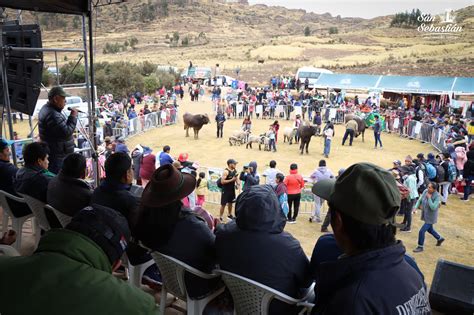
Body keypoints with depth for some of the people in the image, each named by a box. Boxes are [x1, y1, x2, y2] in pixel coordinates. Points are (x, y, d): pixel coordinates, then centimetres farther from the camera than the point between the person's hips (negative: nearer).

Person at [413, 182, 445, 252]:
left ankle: (420, 247, 14)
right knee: (429, 229, 27)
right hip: (425, 215, 7)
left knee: (421, 231, -5)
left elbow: (433, 208, -31)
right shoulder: (425, 191, -9)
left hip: (431, 217, -7)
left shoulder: (437, 196, -26)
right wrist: (416, 207, -11)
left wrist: (429, 198, -31)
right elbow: (420, 200, 2)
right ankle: (440, 238, 53)